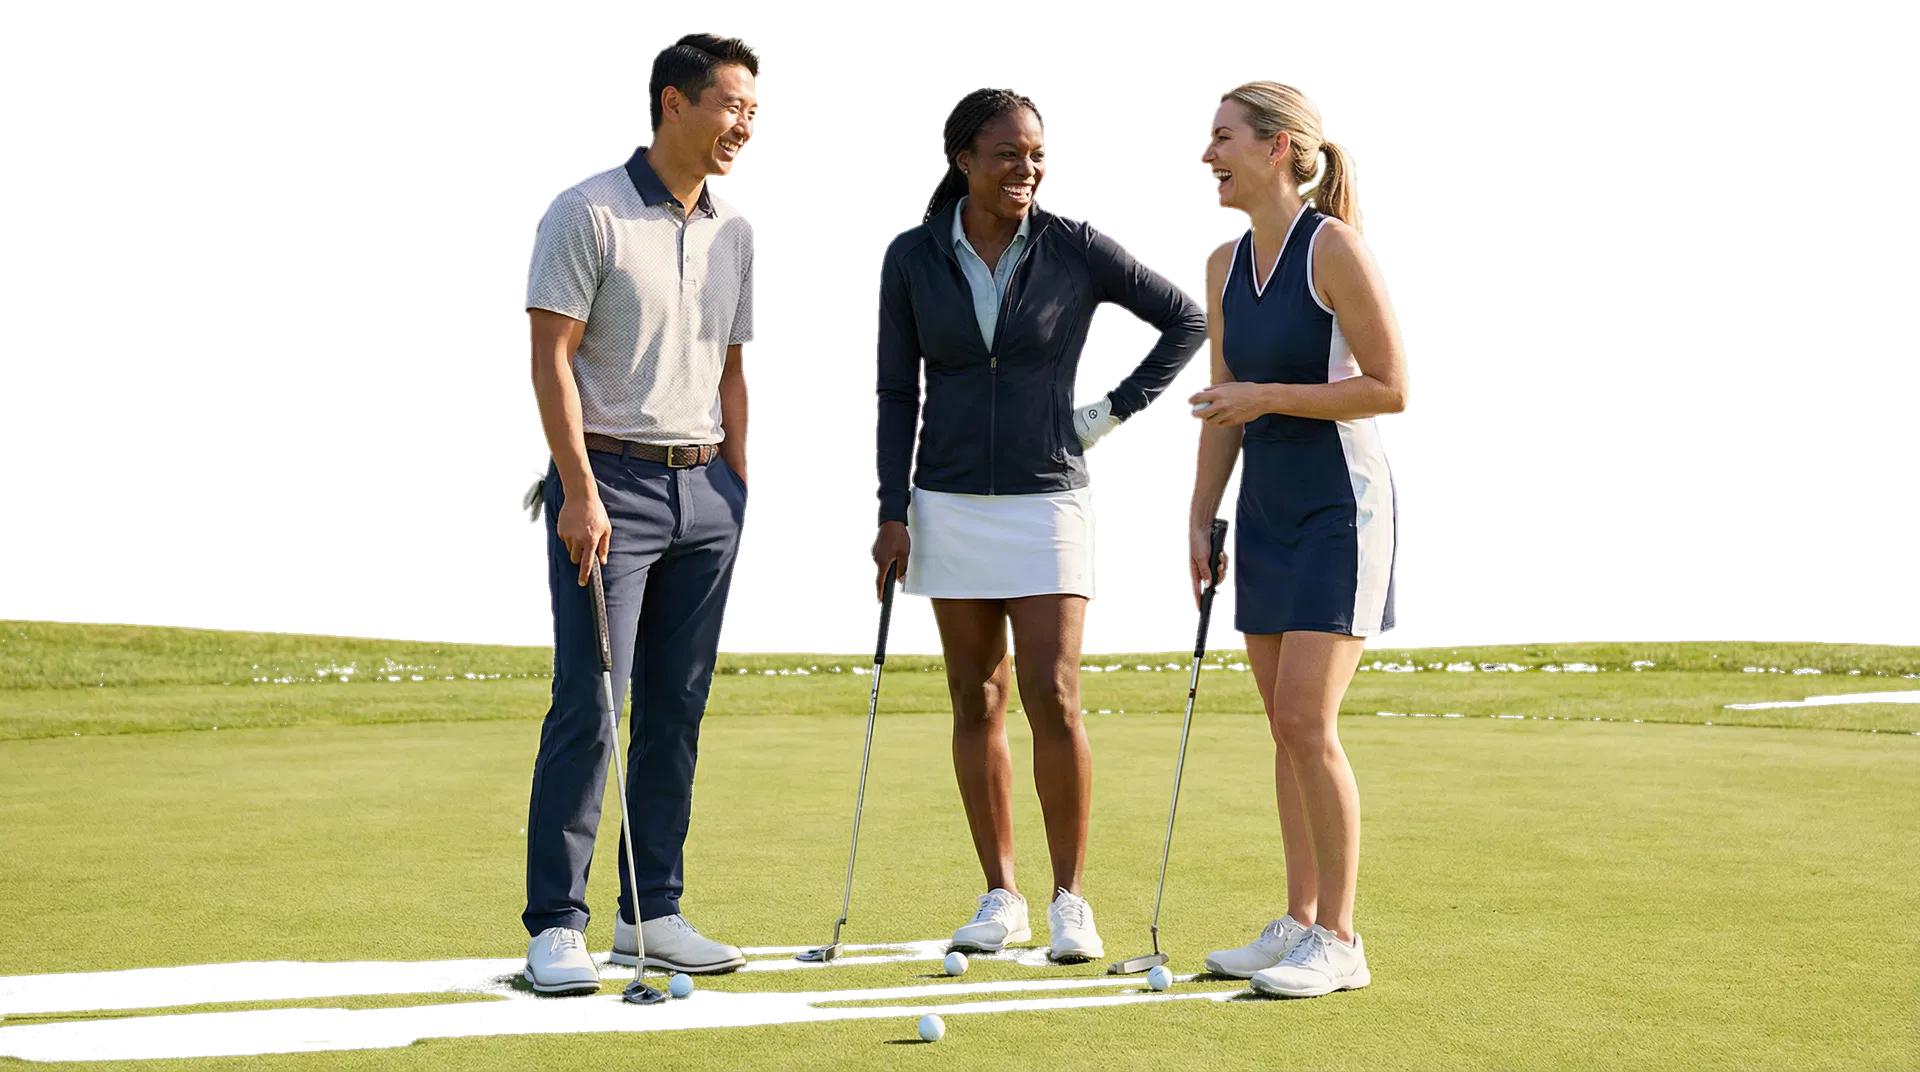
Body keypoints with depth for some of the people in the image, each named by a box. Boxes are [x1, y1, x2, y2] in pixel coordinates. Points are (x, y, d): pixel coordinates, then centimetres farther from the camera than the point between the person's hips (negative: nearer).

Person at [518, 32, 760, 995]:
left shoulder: (735, 231, 13)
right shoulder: (589, 212, -7)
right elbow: (549, 358, -11)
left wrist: (741, 487, 14)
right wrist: (581, 491, -17)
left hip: (705, 487, 6)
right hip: (610, 478, -6)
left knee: (677, 709, 7)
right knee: (589, 705, -9)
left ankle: (651, 914, 14)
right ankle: (555, 925, -4)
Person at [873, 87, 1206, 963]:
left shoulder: (1075, 249, -4)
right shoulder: (911, 258, 0)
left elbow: (1185, 319, 6)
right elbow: (893, 391, 4)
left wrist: (1121, 408, -1)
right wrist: (890, 512, -1)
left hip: (1047, 504, -2)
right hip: (948, 506, 2)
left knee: (1052, 701, -9)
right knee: (976, 703, 5)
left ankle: (1070, 901, 1)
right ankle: (1000, 897, 14)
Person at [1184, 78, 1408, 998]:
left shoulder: (1333, 249, -12)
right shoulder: (1223, 266, 9)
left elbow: (1391, 388, -14)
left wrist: (1267, 395, -18)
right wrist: (1198, 524, 10)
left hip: (1338, 508, -7)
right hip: (1264, 509, 7)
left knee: (1306, 720, -12)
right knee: (1284, 724, 9)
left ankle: (1340, 942, -5)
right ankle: (1299, 923, 16)